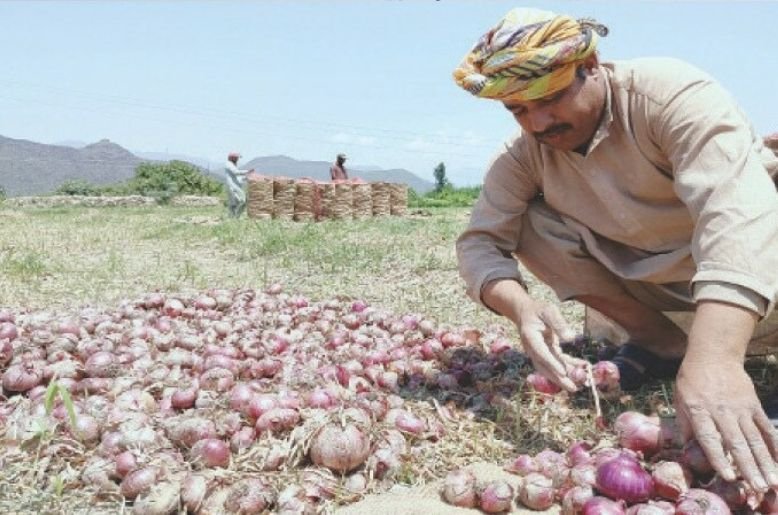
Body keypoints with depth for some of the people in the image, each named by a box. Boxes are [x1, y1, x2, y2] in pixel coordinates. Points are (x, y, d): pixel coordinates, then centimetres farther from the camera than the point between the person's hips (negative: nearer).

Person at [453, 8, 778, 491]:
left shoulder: (670, 92, -27)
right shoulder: (523, 155, -12)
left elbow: (737, 208, -41)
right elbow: (480, 241, -17)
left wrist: (715, 358, -54)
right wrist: (521, 306, -40)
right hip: (647, 279, 5)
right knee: (525, 220, -15)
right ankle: (661, 341, -5)